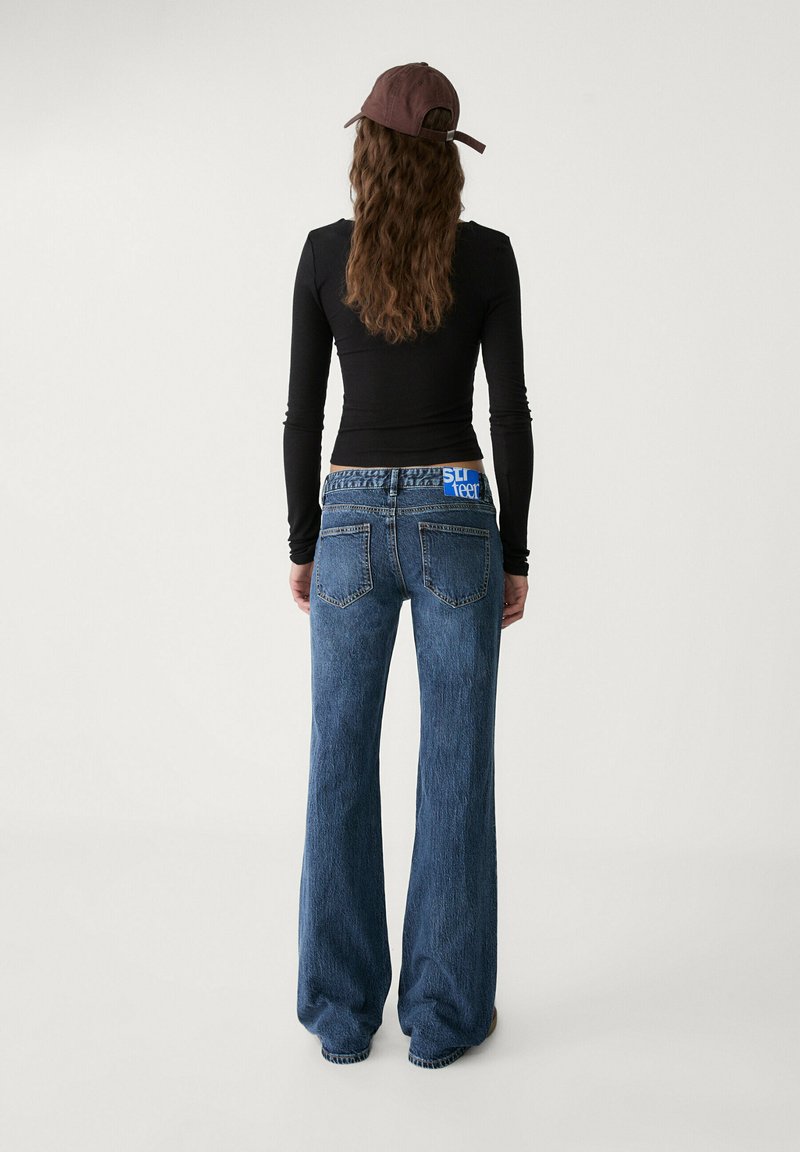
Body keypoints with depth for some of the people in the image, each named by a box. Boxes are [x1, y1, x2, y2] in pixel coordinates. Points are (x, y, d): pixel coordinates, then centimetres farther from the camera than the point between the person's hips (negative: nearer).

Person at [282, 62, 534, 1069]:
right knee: (455, 767, 6)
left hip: (352, 519, 2)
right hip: (454, 520, -1)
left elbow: (303, 410, 1)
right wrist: (515, 553, 4)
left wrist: (303, 542, 10)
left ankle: (342, 1009, 19)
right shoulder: (487, 254, -2)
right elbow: (510, 413, -4)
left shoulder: (325, 253, 1)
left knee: (341, 764, 9)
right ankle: (444, 1012, 15)